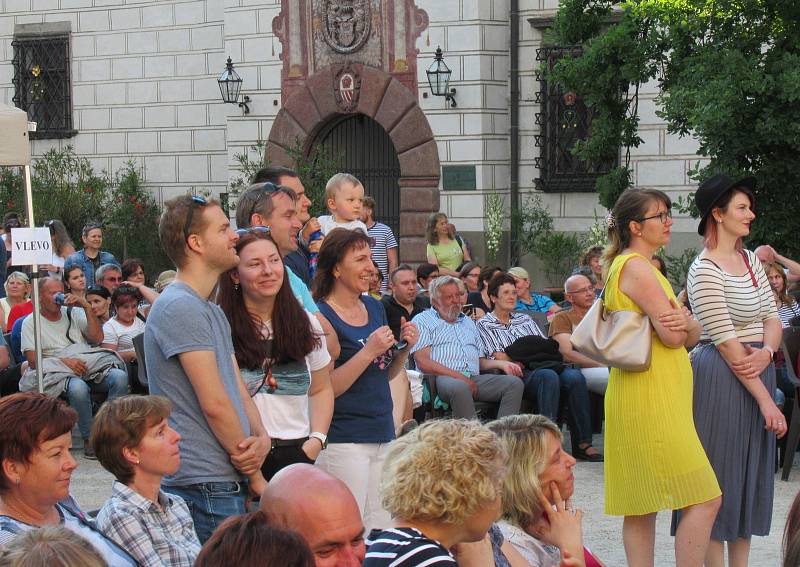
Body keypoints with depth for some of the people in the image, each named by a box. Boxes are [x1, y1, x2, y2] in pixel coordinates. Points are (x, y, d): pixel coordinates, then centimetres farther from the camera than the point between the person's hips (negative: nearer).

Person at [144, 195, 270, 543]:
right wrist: (253, 474, -7)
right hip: (205, 484, -10)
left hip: (225, 481, 10)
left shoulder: (212, 311, 19)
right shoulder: (181, 307, -14)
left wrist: (261, 437, -6)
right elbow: (214, 403, -17)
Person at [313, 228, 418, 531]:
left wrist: (404, 348, 3)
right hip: (343, 440, -8)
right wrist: (369, 351, -20)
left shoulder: (375, 307, 13)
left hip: (383, 436, 8)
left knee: (380, 528, 10)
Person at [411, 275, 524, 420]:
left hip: (474, 379, 6)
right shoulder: (422, 320, 10)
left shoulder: (467, 322, 31)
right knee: (460, 387, -41)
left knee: (515, 382, -18)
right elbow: (423, 362, -4)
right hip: (441, 378, -6)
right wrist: (459, 377, -12)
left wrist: (500, 363, 5)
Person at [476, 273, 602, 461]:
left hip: (544, 366, 5)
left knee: (575, 377, -27)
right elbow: (498, 357, -2)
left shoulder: (525, 320, 29)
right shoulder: (484, 324, 12)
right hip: (519, 374, -5)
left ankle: (583, 443, -30)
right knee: (549, 376, -38)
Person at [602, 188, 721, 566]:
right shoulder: (635, 267, -12)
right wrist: (680, 324, 4)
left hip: (648, 401, 11)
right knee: (704, 499, -11)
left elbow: (690, 335, 14)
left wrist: (686, 324, -10)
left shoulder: (632, 266, 19)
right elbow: (671, 336, -19)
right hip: (650, 401, -11)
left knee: (642, 506, 9)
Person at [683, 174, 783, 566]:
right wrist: (766, 399, -17)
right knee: (720, 474, -2)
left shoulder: (750, 259, 10)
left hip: (757, 371, 8)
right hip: (721, 376, -8)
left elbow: (772, 317, 10)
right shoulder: (705, 271, -14)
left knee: (752, 472, 11)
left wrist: (766, 352, -13)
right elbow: (726, 342, -17)